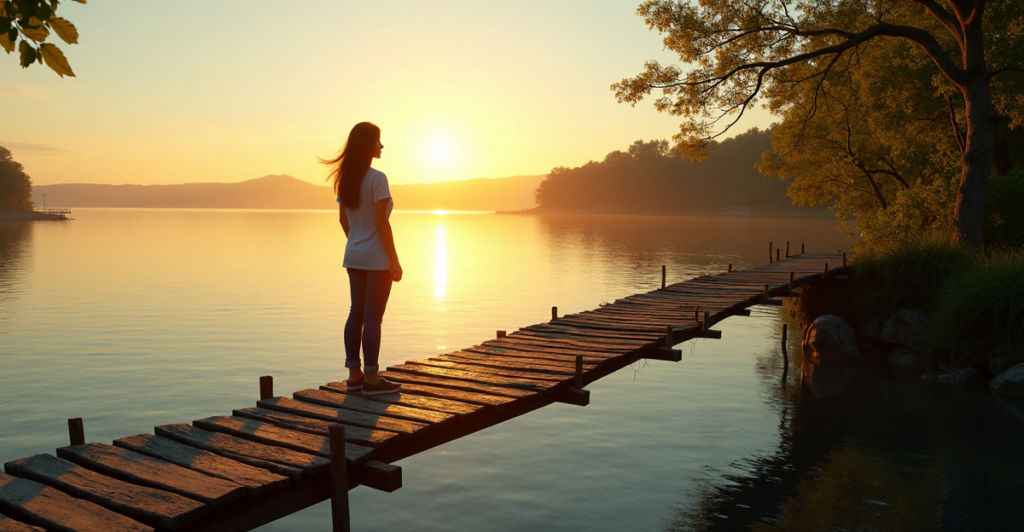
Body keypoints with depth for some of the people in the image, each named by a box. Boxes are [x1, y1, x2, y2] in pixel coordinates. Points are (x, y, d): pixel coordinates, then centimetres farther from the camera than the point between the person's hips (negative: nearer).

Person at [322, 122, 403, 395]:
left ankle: (354, 375, 19)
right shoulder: (377, 178, -16)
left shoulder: (345, 178, 8)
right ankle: (371, 380, 4)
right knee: (373, 317, -2)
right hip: (377, 257, -8)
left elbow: (343, 219, 13)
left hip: (354, 255, 8)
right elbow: (381, 222, -19)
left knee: (356, 313, 12)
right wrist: (394, 260, -15)